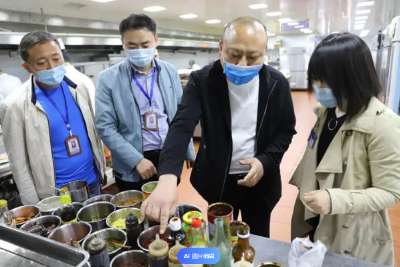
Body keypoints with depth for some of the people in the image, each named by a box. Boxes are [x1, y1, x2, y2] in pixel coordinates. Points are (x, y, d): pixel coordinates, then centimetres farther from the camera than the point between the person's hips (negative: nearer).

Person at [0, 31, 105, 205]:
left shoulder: (79, 87, -2)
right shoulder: (15, 106, -13)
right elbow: (19, 165, -8)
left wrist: (102, 168, 9)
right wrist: (34, 207, -5)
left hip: (92, 181, 4)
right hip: (55, 194, -4)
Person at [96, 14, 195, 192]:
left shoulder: (170, 72, 2)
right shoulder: (108, 79, -8)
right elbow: (105, 127, -9)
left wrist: (188, 151, 10)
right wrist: (137, 160, -15)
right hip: (132, 166, -2)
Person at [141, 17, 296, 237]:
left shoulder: (276, 83, -9)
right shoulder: (202, 81, -17)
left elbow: (286, 128, 1)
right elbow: (181, 127, -29)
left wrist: (266, 161, -17)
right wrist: (168, 179, -45)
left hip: (261, 181, 2)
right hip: (217, 181, -1)